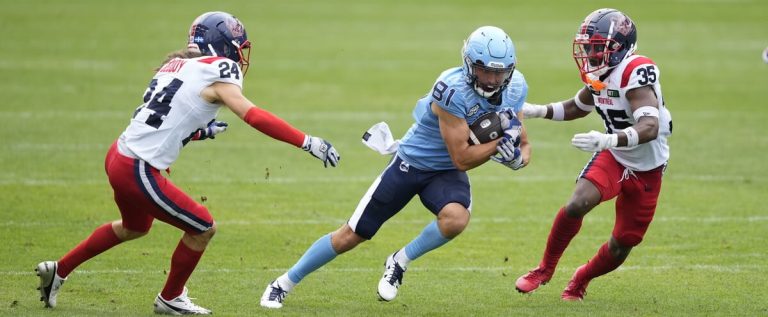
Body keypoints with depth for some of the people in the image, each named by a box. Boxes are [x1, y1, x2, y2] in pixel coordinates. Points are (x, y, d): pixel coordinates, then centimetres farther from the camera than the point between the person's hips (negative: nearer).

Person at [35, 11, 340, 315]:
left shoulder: (176, 65, 13)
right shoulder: (217, 73, -11)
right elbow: (255, 117, -19)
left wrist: (200, 132, 15)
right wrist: (308, 142, -20)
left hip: (119, 155, 9)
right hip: (138, 172, -9)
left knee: (135, 227, 33)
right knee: (202, 228, 6)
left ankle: (59, 270, 39)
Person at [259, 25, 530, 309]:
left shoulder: (514, 88, -11)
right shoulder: (454, 90, -31)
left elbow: (522, 144, 0)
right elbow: (462, 159, -28)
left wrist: (518, 157, -22)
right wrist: (501, 141, -24)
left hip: (447, 174, 4)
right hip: (410, 164, -4)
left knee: (455, 219, -32)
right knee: (351, 235, 1)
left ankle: (399, 262, -4)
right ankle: (283, 284, 21)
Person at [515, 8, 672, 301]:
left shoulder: (635, 73, -28)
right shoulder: (599, 74, -5)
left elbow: (650, 128, -41)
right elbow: (578, 107, 17)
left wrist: (608, 140, -55)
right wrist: (537, 111, 2)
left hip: (646, 171, -4)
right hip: (613, 157, 4)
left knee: (620, 248, 5)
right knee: (577, 204, -23)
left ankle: (580, 280, 34)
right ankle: (545, 269, -5)